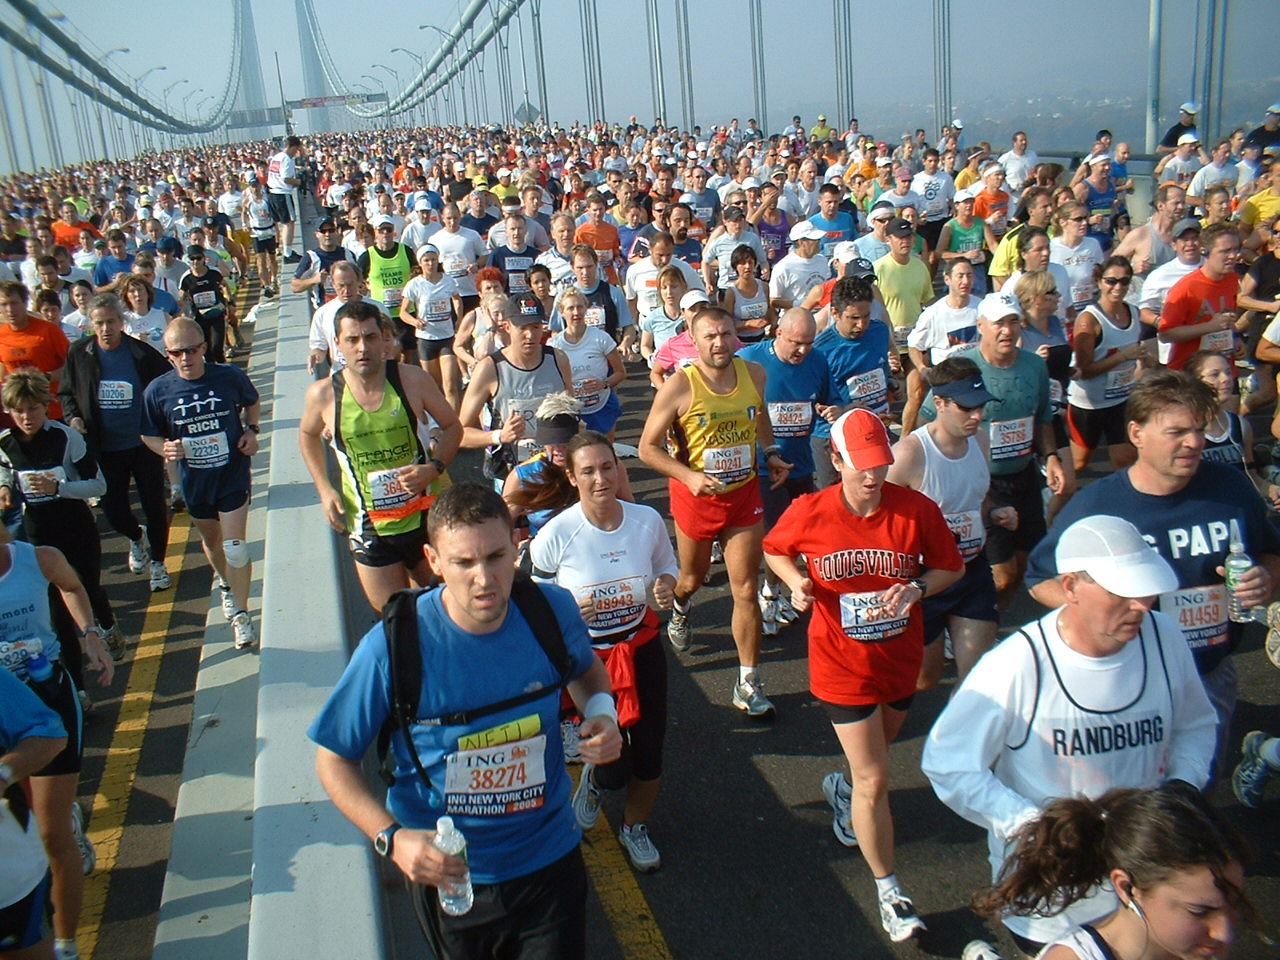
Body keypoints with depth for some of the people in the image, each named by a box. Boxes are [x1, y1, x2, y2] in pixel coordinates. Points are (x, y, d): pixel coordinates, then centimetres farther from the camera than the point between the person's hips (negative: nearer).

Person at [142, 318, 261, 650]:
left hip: (233, 475, -2)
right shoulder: (157, 391, -14)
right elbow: (149, 434, 0)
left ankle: (241, 613, 11)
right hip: (194, 481, 2)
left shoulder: (230, 377, -15)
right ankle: (226, 584, 53)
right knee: (211, 540, 23)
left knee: (234, 547, -7)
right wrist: (165, 449, -20)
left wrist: (251, 430, -8)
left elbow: (251, 403, 8)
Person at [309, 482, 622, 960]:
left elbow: (587, 668, 9)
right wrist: (391, 838, -26)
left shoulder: (554, 611, -15)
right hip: (447, 871, -1)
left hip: (550, 855, 1)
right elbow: (334, 758, -12)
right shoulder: (393, 647, -24)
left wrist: (601, 712, -12)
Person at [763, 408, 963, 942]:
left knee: (875, 761, 28)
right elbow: (774, 549, 4)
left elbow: (952, 567, -1)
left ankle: (842, 789, 64)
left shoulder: (917, 510, -15)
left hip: (900, 660, 3)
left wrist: (916, 589, -21)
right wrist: (796, 583, -16)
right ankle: (889, 893, 17)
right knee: (874, 781, -1)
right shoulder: (809, 513, -16)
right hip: (843, 666, -3)